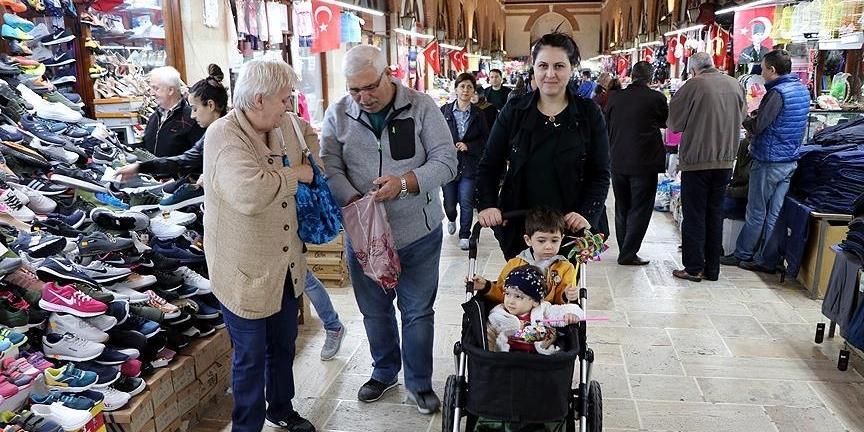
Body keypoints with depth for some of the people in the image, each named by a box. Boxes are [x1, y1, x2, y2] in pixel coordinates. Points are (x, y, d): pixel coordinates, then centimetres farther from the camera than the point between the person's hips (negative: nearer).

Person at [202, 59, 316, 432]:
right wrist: (296, 174, -24)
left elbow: (308, 131, 27)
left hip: (285, 266, 8)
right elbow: (249, 192, -40)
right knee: (251, 357, 9)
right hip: (245, 273, -8)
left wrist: (316, 164, 10)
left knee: (284, 346, 24)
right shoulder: (223, 136, -23)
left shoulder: (286, 125, 1)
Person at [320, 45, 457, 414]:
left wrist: (404, 182, -27)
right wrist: (354, 201, -25)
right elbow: (330, 168, -7)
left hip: (418, 233, -2)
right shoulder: (337, 115, -1)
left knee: (418, 311, 10)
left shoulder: (421, 107, -7)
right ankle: (384, 371, 42)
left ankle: (419, 382, 31)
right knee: (374, 310, 18)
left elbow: (446, 161, -11)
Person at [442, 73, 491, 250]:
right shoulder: (445, 111, -1)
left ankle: (464, 235, 14)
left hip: (469, 164, 0)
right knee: (449, 203, 9)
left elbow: (485, 140, 5)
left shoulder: (478, 114, 2)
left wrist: (468, 146, -9)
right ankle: (451, 220, 44)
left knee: (466, 202, -4)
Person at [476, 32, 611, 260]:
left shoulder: (589, 113, 1)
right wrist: (487, 205, -12)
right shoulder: (514, 111, 2)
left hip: (569, 227, 0)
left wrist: (587, 214, -14)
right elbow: (489, 166, 4)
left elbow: (600, 174, 1)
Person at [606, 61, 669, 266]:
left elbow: (606, 125, 9)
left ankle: (624, 251, 23)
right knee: (640, 209, 5)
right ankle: (628, 254, 4)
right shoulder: (656, 98, -11)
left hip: (618, 162, 4)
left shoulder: (615, 97, -1)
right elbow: (666, 121, 6)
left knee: (622, 209, 16)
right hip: (644, 162, -4)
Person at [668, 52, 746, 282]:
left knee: (694, 216, 3)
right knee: (715, 215, 12)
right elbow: (742, 116, 14)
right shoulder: (734, 84, 4)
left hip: (696, 160, -5)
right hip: (726, 160, 5)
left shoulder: (693, 85, -11)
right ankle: (712, 269, 18)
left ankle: (694, 268, 6)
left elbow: (674, 122, -6)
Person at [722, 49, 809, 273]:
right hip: (790, 160, 8)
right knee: (774, 214, 10)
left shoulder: (777, 93, -18)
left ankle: (742, 255, 14)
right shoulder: (803, 90, 10)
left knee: (756, 213, 3)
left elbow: (757, 126, -17)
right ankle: (765, 259, 15)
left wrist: (744, 118, 2)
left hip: (769, 161, -8)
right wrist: (756, 116, 11)